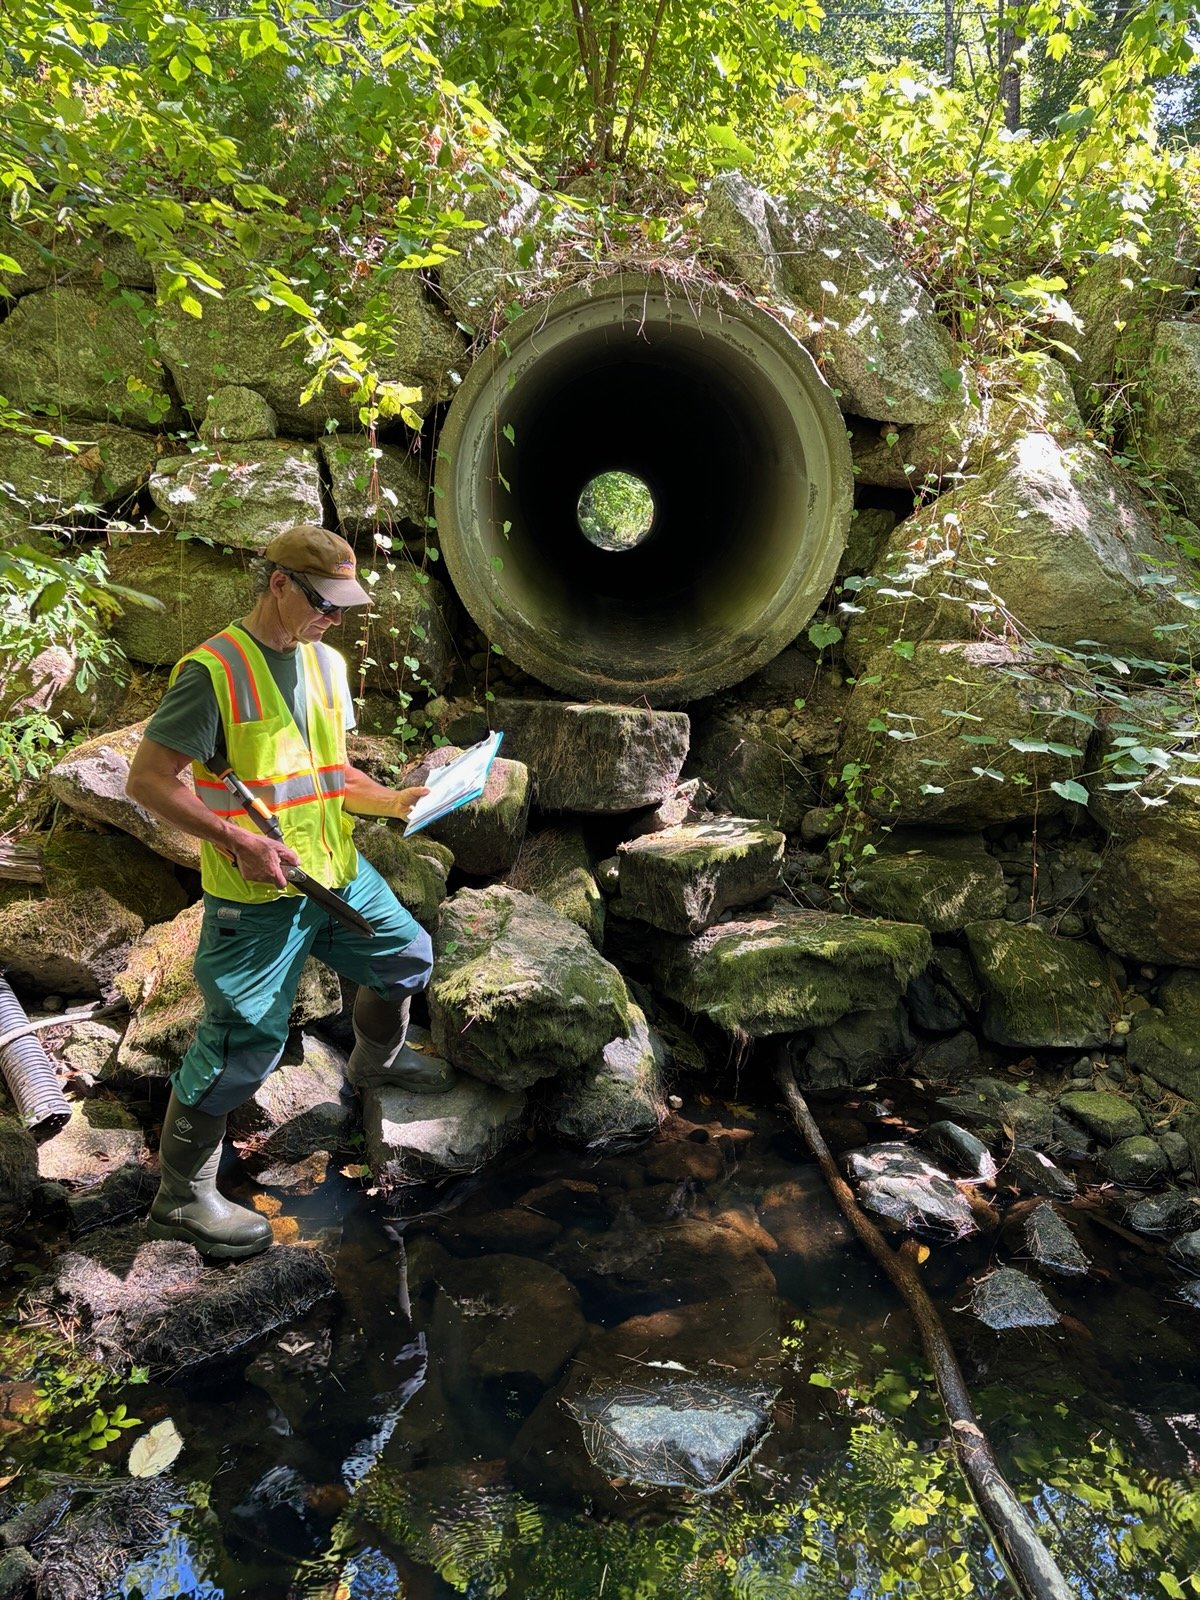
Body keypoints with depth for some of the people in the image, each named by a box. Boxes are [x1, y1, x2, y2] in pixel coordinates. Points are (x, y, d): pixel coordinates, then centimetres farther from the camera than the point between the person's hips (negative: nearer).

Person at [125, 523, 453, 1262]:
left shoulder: (326, 663, 9)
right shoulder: (214, 670, -16)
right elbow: (148, 779, -16)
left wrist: (394, 801, 0)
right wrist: (237, 839, -25)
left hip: (338, 871, 8)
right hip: (257, 895, -8)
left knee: (407, 957, 19)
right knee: (244, 1041, -3)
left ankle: (376, 1061, 48)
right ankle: (183, 1198, 17)